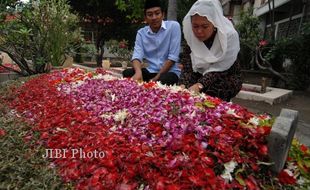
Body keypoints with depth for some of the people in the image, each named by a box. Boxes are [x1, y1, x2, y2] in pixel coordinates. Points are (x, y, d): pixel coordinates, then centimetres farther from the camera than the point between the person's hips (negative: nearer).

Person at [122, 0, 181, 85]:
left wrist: (157, 77, -15)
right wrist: (138, 71, -32)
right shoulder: (141, 33, 3)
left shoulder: (173, 26, -8)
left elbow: (173, 57, -13)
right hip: (151, 71, 4)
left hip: (170, 71, -3)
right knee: (127, 73, -18)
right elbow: (137, 56, -9)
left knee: (162, 81, -35)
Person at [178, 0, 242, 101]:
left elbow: (218, 69, -27)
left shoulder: (229, 36, -21)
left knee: (209, 92, -32)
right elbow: (186, 67, -17)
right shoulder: (191, 37, -10)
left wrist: (199, 85, -43)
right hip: (201, 77, 3)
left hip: (228, 78, -3)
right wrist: (182, 85, -36)